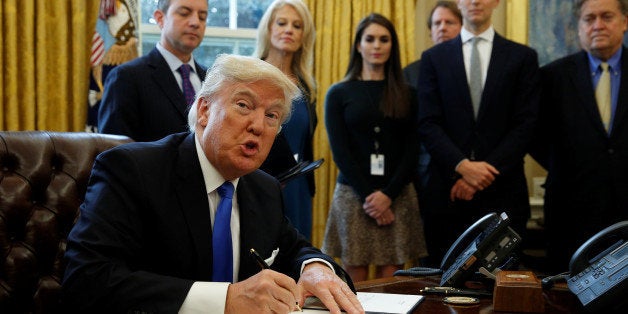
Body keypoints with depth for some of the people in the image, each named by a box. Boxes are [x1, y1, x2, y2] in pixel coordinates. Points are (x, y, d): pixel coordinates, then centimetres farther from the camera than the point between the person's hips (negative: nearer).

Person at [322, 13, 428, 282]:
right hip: (353, 195, -1)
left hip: (397, 196, 1)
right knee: (356, 284, -1)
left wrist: (388, 195, -9)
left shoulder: (407, 95, 9)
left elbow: (412, 149, 3)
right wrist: (368, 196, -10)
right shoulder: (339, 93, 6)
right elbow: (339, 150, -1)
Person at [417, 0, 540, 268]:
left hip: (501, 191, -1)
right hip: (448, 193, 1)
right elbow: (428, 124, 1)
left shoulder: (523, 57, 8)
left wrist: (484, 172, -9)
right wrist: (462, 166, -13)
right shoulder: (433, 58, 10)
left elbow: (525, 125, 0)